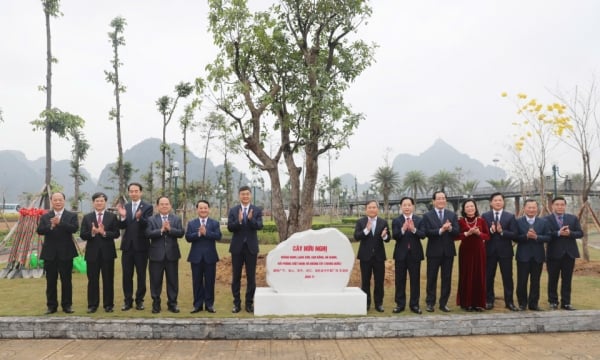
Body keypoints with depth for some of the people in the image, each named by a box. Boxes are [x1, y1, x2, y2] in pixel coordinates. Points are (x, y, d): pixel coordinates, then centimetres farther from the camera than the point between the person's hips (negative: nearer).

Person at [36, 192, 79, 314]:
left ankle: (67, 305, 13)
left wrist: (60, 223, -24)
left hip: (65, 253, -2)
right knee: (51, 281, 7)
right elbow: (39, 230, -6)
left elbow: (74, 228, -15)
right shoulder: (45, 216, 8)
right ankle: (51, 305, 16)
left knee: (66, 280, 4)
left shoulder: (72, 215, 2)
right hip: (50, 253, 2)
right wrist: (51, 226, -23)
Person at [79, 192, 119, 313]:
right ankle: (92, 305, 15)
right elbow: (82, 235, -1)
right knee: (92, 280, 6)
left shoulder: (112, 217, 3)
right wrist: (92, 232, -20)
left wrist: (104, 233, -20)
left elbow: (116, 234, -5)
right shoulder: (87, 217, 7)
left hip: (107, 252, -1)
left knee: (108, 280, 5)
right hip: (92, 252, 1)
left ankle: (108, 304, 13)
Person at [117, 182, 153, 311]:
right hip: (127, 245, 3)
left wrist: (139, 218, -36)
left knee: (141, 275, 5)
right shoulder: (125, 207, 8)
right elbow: (122, 226, -1)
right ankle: (128, 300, 16)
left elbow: (148, 225, -18)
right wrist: (122, 216, -20)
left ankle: (140, 300, 16)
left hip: (141, 246, -3)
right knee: (127, 275, 7)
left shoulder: (147, 207, -5)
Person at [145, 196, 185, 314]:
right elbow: (148, 234, -11)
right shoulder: (151, 219, 3)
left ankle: (172, 303, 16)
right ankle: (156, 304, 16)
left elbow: (181, 233, -6)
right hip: (156, 254, -1)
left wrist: (169, 229, -19)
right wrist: (161, 230, -21)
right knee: (156, 281, 5)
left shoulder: (176, 219, 6)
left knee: (173, 280, 6)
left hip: (172, 254, 1)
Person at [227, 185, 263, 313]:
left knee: (251, 277, 5)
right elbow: (229, 228, -8)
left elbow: (259, 226, -13)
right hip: (237, 247, 1)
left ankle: (249, 303, 15)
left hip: (251, 247, 0)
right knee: (236, 276, 7)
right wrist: (239, 221, -27)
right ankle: (236, 303, 17)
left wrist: (250, 219, -31)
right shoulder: (233, 210, 2)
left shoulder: (257, 210, 1)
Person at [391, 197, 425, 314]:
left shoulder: (419, 220, 2)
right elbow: (394, 236, -14)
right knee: (400, 280, 6)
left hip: (415, 254, 0)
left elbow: (423, 235, -11)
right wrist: (403, 229, -32)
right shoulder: (396, 221, 0)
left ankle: (414, 304, 16)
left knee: (415, 280, 6)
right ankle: (400, 304, 16)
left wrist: (414, 229, -29)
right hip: (401, 254, 0)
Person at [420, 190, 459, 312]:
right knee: (432, 278, 5)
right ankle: (430, 303, 15)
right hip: (433, 251, -2)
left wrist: (450, 228, -23)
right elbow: (426, 232, -13)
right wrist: (440, 230, -24)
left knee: (447, 278, 7)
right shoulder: (427, 215, -2)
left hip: (448, 251, 3)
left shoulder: (452, 215, 7)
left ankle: (443, 303, 17)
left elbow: (457, 232, -3)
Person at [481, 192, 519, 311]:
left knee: (507, 277, 4)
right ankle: (489, 301, 18)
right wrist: (490, 230, -21)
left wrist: (502, 231, -21)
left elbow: (514, 235, -6)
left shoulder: (510, 216, 2)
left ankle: (509, 302, 13)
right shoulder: (485, 216, 3)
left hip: (505, 251, 0)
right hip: (490, 251, 1)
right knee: (488, 277, 7)